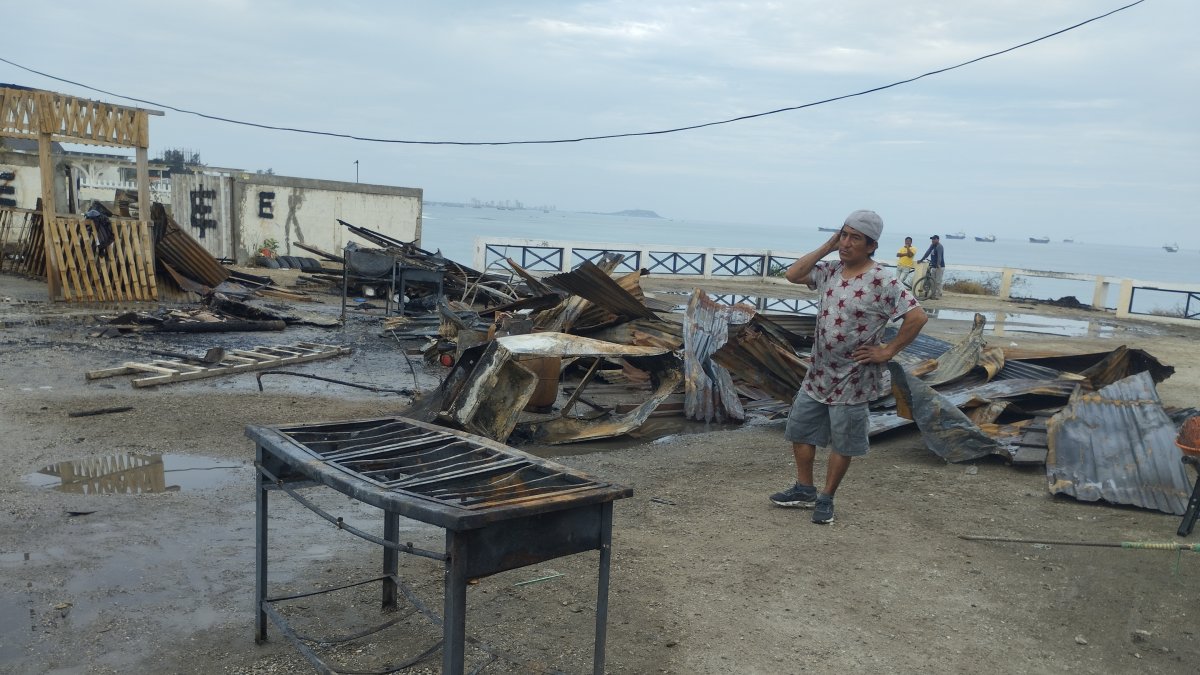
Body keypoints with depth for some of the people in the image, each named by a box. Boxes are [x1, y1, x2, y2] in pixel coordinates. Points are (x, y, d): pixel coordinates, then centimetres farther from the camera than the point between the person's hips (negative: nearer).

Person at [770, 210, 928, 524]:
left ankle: (826, 498, 24)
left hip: (851, 380, -7)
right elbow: (793, 274, 4)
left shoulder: (881, 282, -18)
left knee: (842, 444, 8)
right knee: (799, 430, 15)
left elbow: (917, 316, -21)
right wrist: (827, 247, -2)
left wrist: (888, 351, -17)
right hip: (818, 374, 7)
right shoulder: (831, 270, 2)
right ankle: (804, 490, 31)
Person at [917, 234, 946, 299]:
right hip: (933, 267, 9)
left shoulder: (939, 246, -15)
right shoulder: (932, 246, 11)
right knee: (932, 281, 10)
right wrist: (921, 260, 17)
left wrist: (938, 264, -40)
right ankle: (932, 294, 17)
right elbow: (928, 253, 19)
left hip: (939, 267, -9)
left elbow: (939, 256, -28)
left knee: (938, 282, -8)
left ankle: (938, 296, -5)